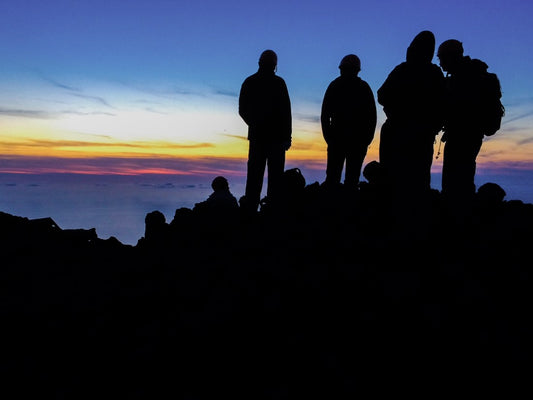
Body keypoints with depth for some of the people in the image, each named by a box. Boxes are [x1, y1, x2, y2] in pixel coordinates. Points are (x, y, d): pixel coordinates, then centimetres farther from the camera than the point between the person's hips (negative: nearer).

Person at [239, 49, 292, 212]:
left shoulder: (249, 82, 6)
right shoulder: (279, 82, -6)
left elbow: (242, 110, 12)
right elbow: (286, 111, -7)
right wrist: (287, 136, -1)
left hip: (256, 135, 4)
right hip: (277, 136, -3)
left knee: (254, 175, 8)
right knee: (275, 175, 1)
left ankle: (250, 208, 7)